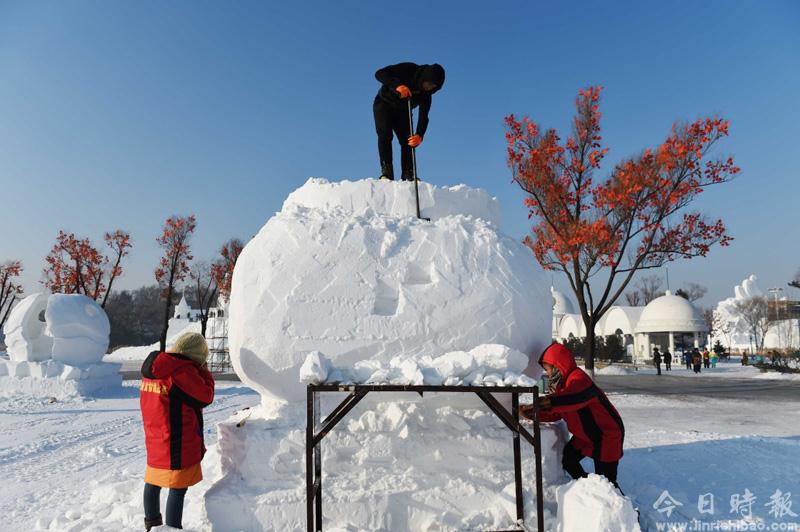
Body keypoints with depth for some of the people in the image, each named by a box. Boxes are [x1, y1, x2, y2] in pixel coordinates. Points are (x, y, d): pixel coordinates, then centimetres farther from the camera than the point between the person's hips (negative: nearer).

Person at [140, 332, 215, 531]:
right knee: (178, 489, 0)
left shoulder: (154, 366, 7)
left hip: (155, 440, 9)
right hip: (178, 444, -9)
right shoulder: (183, 370, -21)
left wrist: (198, 372, 7)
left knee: (153, 483, 20)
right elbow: (205, 397, -13)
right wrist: (204, 373, -1)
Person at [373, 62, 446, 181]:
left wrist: (420, 135, -42)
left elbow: (423, 116, -23)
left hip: (401, 112, 4)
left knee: (407, 141, -10)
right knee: (385, 134, -21)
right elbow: (380, 74, -34)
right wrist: (397, 85, -52)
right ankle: (386, 173, -26)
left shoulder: (426, 93, -18)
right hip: (383, 104, -4)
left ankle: (408, 176, -8)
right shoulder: (407, 69, -28)